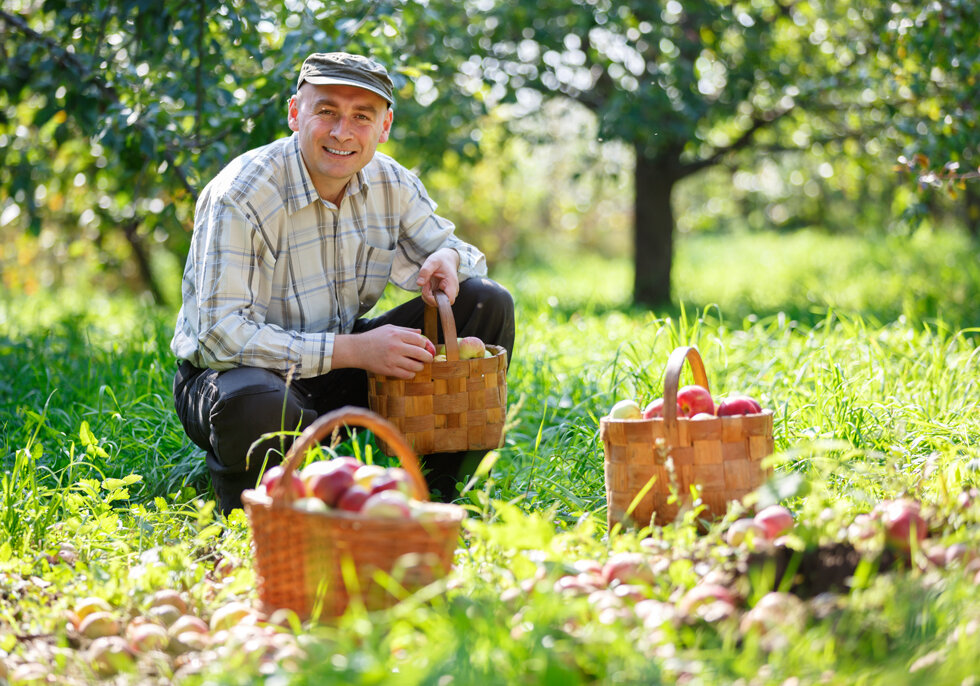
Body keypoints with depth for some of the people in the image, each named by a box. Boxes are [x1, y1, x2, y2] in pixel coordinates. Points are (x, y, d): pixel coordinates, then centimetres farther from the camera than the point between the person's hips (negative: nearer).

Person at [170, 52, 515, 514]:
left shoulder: (392, 185, -3)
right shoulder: (239, 196, -22)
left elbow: (445, 245, 12)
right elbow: (219, 336, -27)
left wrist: (447, 260, -16)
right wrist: (353, 350, -32)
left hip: (340, 372, 6)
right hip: (236, 372, -6)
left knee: (488, 304, -6)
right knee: (254, 409, -44)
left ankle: (435, 491, 2)